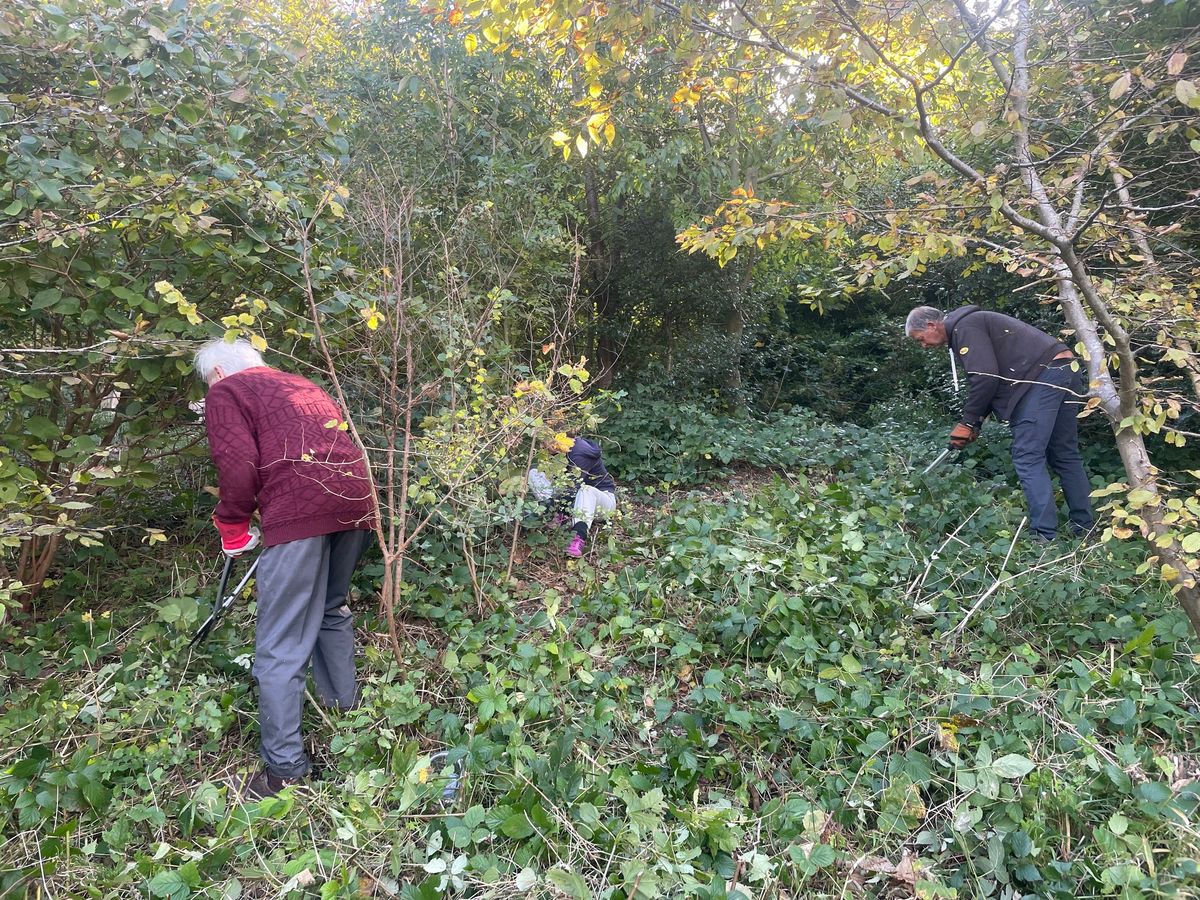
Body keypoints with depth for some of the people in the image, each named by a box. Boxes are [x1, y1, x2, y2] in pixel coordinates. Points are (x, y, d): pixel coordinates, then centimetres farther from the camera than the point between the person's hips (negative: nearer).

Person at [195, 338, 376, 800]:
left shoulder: (225, 392, 12)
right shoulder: (303, 385, 31)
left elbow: (238, 468, -5)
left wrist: (233, 529, 12)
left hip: (300, 510, -7)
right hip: (358, 499, 7)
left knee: (280, 646, 3)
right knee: (333, 609, 27)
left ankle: (284, 770, 10)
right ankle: (344, 706, 40)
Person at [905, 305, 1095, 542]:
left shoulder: (964, 327, -6)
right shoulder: (974, 324, 25)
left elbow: (985, 377, -18)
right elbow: (996, 381, 24)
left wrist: (967, 422, -8)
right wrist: (976, 422, 14)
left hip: (1043, 376, -10)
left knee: (1027, 458, -10)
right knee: (1065, 456, 14)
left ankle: (1045, 536, -12)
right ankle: (1085, 528, 19)